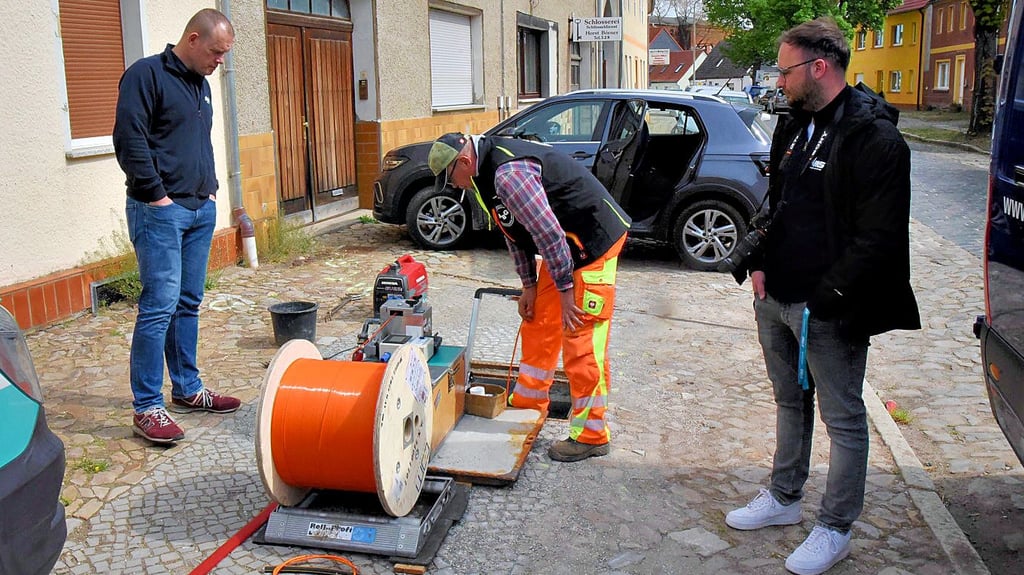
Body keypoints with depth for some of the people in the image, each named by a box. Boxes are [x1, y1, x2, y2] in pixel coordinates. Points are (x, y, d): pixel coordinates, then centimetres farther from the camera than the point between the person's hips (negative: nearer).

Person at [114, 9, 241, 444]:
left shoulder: (200, 84, 18)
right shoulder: (147, 75, -8)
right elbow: (128, 139, -14)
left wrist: (210, 188, 16)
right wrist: (156, 195, -14)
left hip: (200, 210, 8)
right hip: (160, 211, -8)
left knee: (188, 305, 12)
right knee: (160, 305, -10)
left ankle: (187, 389, 22)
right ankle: (147, 408, -4)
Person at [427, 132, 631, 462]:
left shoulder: (508, 174, -26)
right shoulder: (487, 171, 7)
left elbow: (548, 232, -27)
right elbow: (516, 231, 14)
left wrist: (566, 290, -19)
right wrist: (529, 285, 12)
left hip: (593, 242, -11)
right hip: (563, 248, 11)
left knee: (582, 340, -7)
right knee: (538, 324, 18)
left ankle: (589, 435, 3)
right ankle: (528, 403, 34)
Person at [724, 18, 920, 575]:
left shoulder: (875, 138, -16)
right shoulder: (795, 126, 11)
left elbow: (879, 238, -18)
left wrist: (825, 299, -17)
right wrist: (760, 264, 7)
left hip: (828, 310, -8)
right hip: (775, 298, 8)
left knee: (843, 419, 6)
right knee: (790, 403, 21)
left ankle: (835, 529, 20)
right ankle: (784, 498, 37)